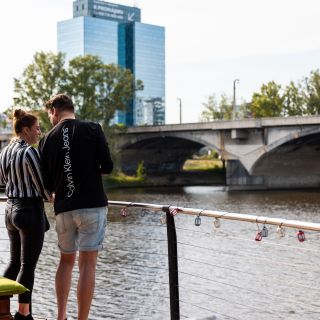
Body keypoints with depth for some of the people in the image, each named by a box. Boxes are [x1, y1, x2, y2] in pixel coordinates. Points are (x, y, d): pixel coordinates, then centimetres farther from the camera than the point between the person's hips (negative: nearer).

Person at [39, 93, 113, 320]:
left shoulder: (48, 139, 4)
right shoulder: (92, 129, -2)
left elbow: (47, 183, 8)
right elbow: (107, 167, -7)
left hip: (64, 208, 3)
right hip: (92, 205, -3)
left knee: (66, 260, 18)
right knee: (87, 264, 0)